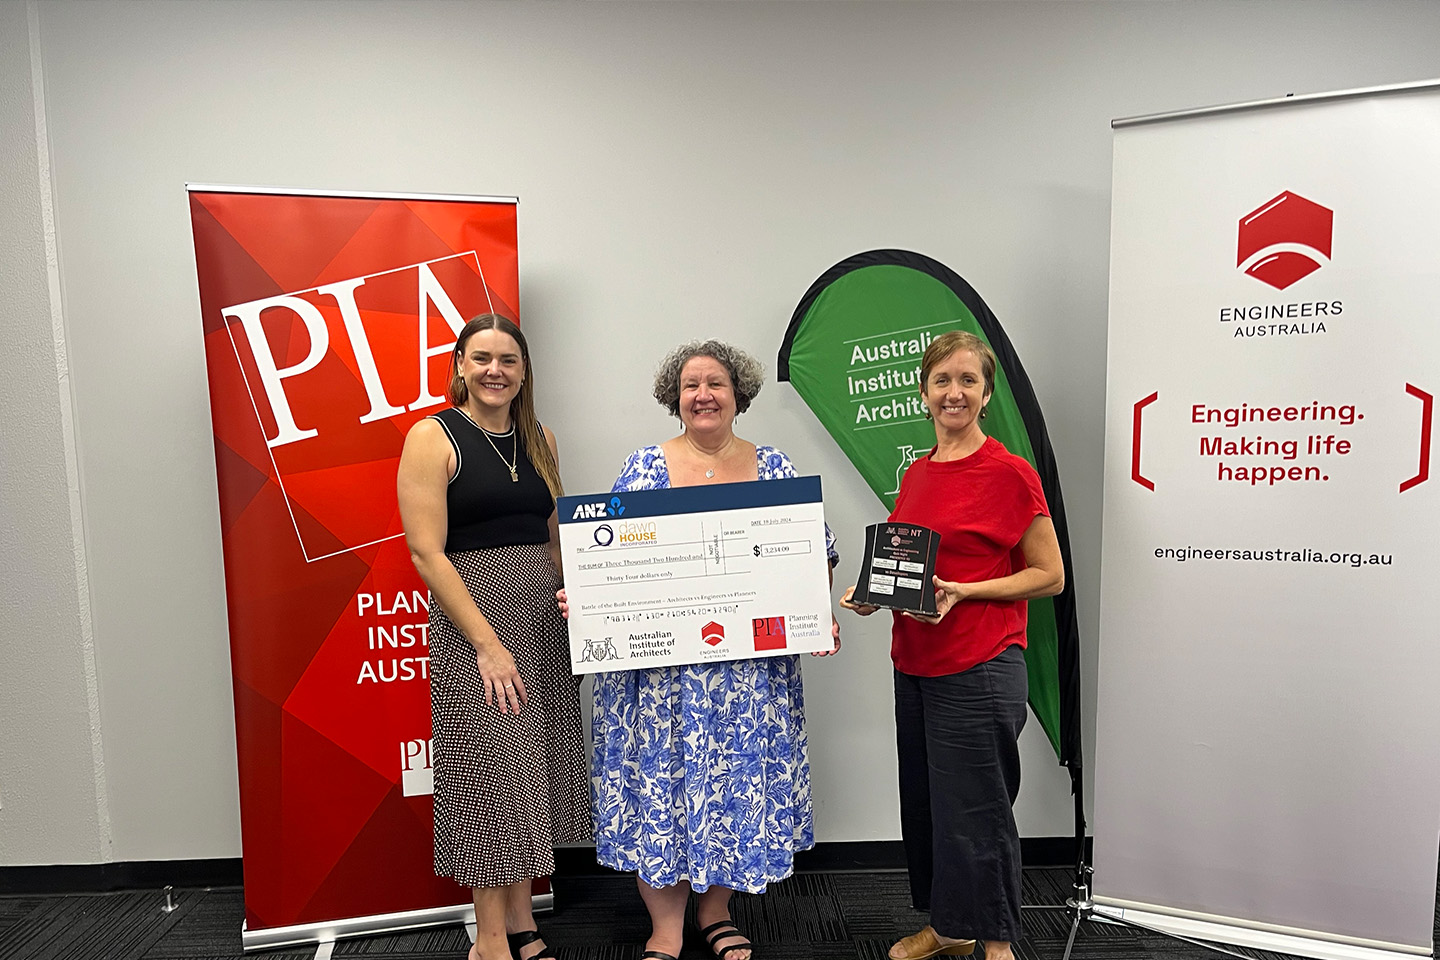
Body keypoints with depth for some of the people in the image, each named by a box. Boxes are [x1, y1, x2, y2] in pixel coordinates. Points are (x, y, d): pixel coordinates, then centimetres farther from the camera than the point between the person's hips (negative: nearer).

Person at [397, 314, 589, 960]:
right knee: (492, 767, 0)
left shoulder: (539, 439, 11)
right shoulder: (433, 437, -6)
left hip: (546, 616, 6)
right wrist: (488, 642, -16)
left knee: (535, 765, 11)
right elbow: (427, 552, -12)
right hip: (473, 620, -6)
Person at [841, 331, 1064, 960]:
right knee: (924, 802, 17)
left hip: (979, 669, -7)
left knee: (975, 810, 4)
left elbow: (1050, 576, -8)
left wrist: (963, 591, -19)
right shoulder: (917, 474, 10)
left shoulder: (1009, 473, -10)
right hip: (914, 664, 7)